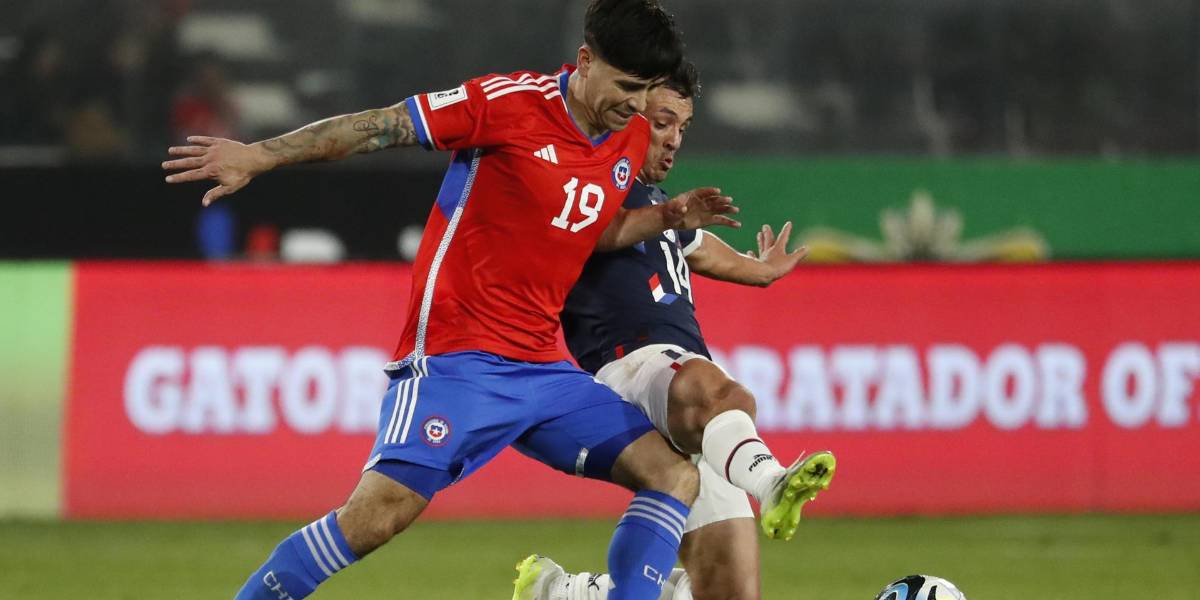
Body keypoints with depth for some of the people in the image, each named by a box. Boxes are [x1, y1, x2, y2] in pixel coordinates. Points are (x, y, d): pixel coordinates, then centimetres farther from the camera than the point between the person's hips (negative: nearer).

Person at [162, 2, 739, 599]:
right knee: (379, 512, -21)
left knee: (675, 478, -4)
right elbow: (376, 126, -9)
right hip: (456, 362, -7)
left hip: (542, 366, 7)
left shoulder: (632, 137, 9)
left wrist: (668, 217, 9)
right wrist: (258, 156, -11)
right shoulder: (512, 102, -11)